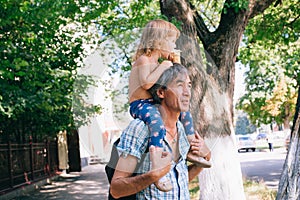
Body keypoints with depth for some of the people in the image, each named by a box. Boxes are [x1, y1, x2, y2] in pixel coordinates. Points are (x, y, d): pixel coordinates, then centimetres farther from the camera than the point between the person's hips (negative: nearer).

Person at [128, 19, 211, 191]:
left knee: (184, 113, 14)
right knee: (158, 125, -37)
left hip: (155, 103, 10)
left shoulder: (157, 61, 16)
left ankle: (192, 151, 23)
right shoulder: (144, 60, -14)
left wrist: (172, 64, 11)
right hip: (140, 104, -10)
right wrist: (163, 66, -20)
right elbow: (146, 83, -29)